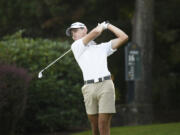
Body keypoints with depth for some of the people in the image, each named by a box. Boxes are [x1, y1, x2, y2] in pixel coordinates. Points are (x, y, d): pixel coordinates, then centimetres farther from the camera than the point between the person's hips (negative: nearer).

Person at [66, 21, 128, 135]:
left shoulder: (103, 47, 22)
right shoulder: (76, 47, 13)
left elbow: (124, 37, 18)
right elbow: (96, 32, 3)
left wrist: (107, 25, 24)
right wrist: (102, 26, 23)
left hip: (105, 85, 0)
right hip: (89, 88, 0)